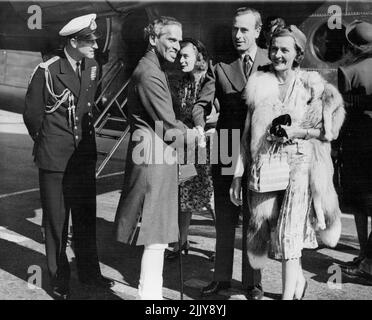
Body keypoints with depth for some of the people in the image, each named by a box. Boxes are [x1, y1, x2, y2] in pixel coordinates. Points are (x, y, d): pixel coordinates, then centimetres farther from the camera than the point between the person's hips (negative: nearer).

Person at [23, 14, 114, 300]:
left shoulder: (92, 68, 4)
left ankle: (89, 272, 28)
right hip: (55, 158, -5)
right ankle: (59, 280, 20)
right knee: (56, 220, 5)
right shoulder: (47, 71, -12)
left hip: (85, 155, 5)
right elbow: (32, 114, -2)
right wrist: (47, 144, 8)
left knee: (86, 217, 13)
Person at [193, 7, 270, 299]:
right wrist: (201, 130, -16)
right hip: (225, 153, 2)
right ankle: (222, 277, 27)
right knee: (224, 220, 13)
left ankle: (253, 282, 23)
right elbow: (201, 104, 3)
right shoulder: (220, 67, 4)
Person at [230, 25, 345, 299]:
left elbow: (328, 129, 5)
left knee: (289, 230, -12)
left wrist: (299, 132, -12)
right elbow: (248, 132, 9)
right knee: (269, 226, 5)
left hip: (300, 162, -3)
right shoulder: (258, 84, 9)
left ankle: (288, 293, -1)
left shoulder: (311, 84, 2)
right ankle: (298, 280, 31)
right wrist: (238, 174, 6)